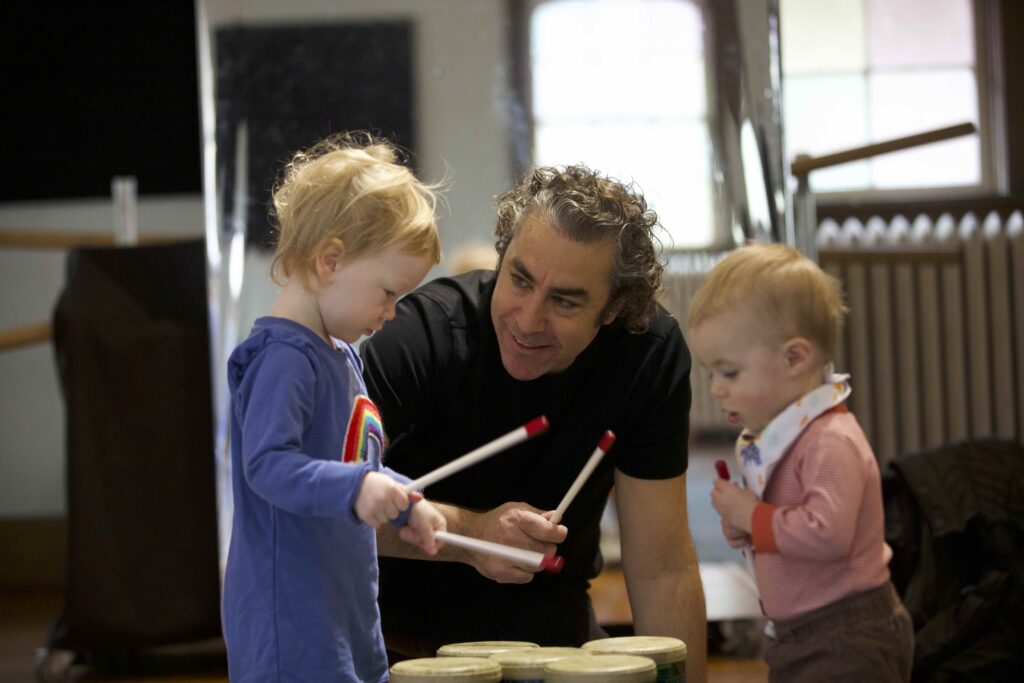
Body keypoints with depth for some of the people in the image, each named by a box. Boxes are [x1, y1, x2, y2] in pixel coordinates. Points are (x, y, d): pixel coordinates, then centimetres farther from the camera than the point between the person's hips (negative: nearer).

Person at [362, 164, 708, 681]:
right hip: (398, 614, -5)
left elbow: (662, 570, -13)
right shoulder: (423, 335, -27)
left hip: (545, 617, 6)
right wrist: (470, 531, -40)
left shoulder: (650, 354, -18)